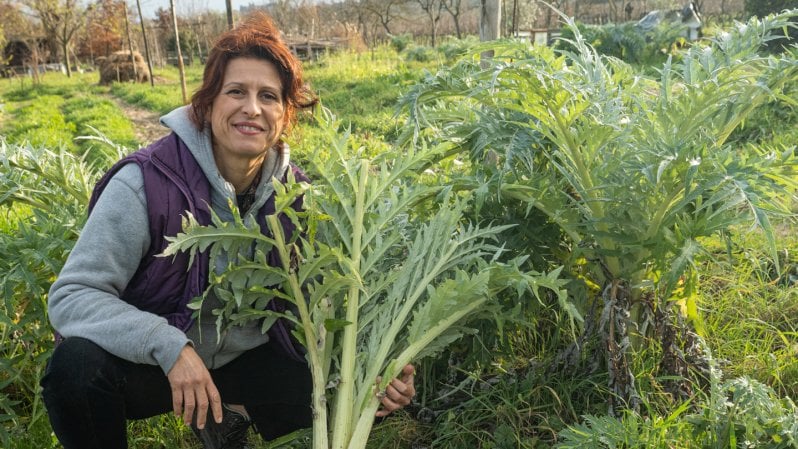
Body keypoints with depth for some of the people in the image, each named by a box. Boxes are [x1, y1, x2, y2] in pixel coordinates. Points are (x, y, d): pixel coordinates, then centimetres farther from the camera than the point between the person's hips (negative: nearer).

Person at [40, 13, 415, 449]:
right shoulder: (146, 182, -23)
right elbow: (70, 295, -23)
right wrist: (169, 347, -38)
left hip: (245, 359, 4)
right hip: (149, 360, -3)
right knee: (79, 364, -34)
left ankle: (228, 413, 15)